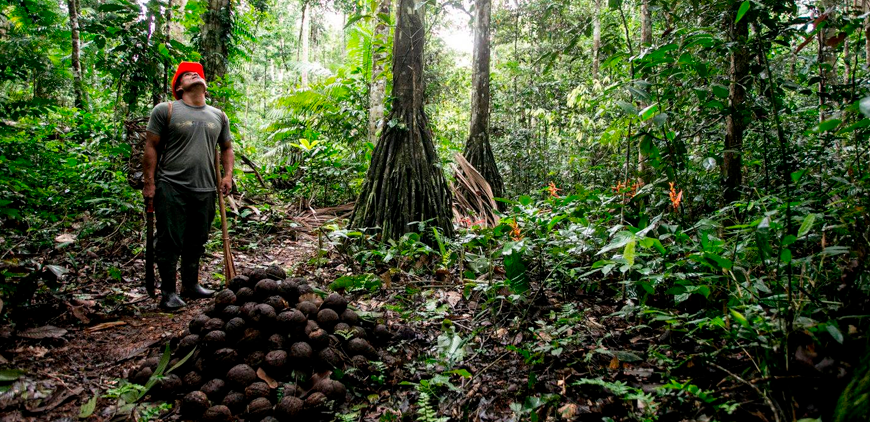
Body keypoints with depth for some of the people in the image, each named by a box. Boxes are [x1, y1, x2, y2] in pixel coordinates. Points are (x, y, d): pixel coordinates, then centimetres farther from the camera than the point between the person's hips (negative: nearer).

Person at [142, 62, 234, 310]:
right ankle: (168, 292, 8)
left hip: (205, 190, 5)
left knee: (196, 242, 14)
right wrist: (150, 183, -8)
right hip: (172, 188, -5)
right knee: (170, 242, -1)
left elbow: (226, 148, 22)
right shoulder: (166, 110, -1)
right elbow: (152, 148, -2)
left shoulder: (218, 116, 14)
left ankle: (191, 285, 29)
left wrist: (228, 175, 5)